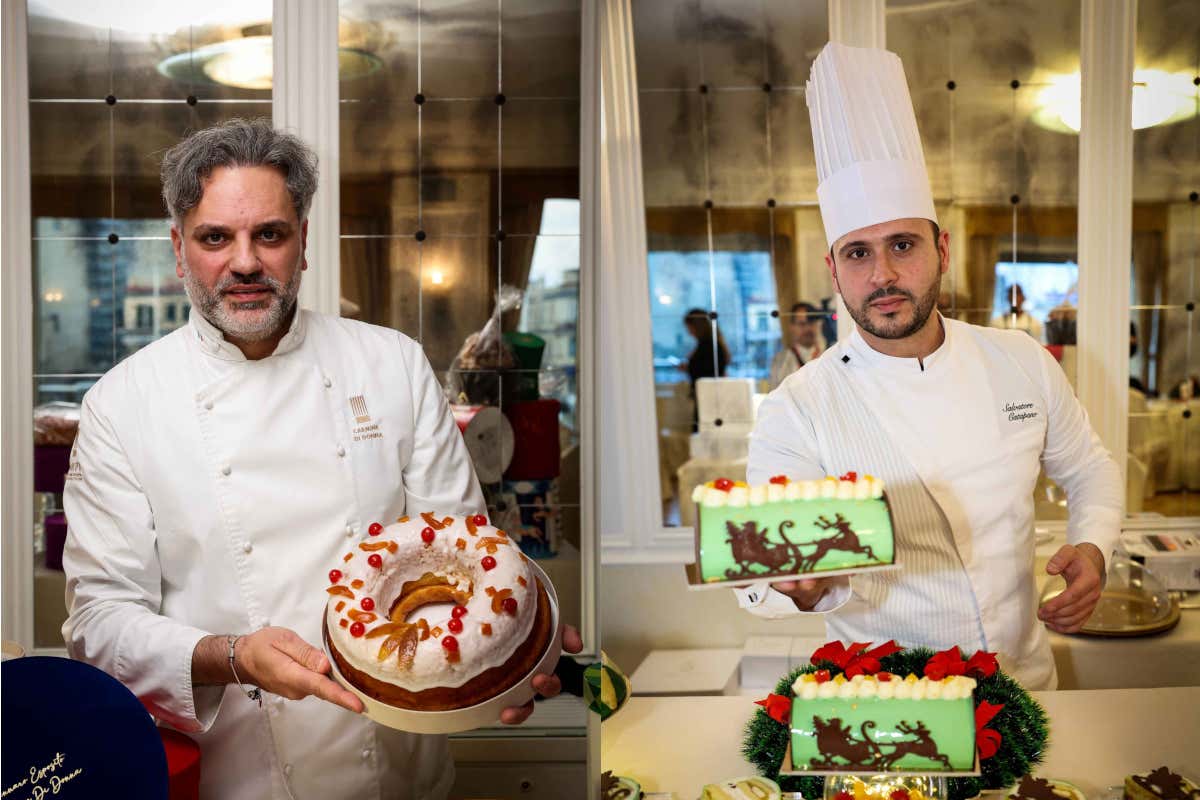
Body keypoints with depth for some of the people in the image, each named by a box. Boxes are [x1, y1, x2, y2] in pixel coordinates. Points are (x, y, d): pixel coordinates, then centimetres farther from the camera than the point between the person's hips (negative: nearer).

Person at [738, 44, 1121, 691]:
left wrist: (1091, 549, -3)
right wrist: (801, 586, -37)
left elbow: (1088, 471, 16)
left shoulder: (1022, 364, 1)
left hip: (1024, 680, 3)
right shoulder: (796, 411, -12)